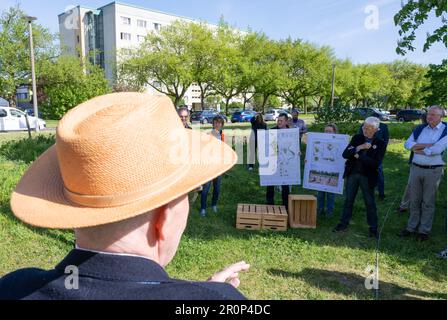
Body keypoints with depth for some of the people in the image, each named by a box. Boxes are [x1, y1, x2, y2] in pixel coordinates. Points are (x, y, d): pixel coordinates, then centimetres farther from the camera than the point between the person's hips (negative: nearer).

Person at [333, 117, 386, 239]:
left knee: (370, 202, 9)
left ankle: (373, 228, 23)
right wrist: (359, 147, -20)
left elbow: (375, 163, -18)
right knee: (348, 200, 12)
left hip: (367, 177, -3)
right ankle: (344, 224, 24)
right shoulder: (357, 138, 1)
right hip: (352, 174, 3)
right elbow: (345, 154, -8)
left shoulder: (380, 143, -8)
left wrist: (358, 156, -17)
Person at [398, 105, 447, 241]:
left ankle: (424, 230, 19)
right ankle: (411, 227, 23)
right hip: (415, 168, 4)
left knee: (428, 202, 7)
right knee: (414, 200, 11)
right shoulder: (420, 129, 7)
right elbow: (408, 144, -4)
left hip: (433, 171, -4)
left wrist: (417, 149, -7)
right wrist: (426, 145, -14)